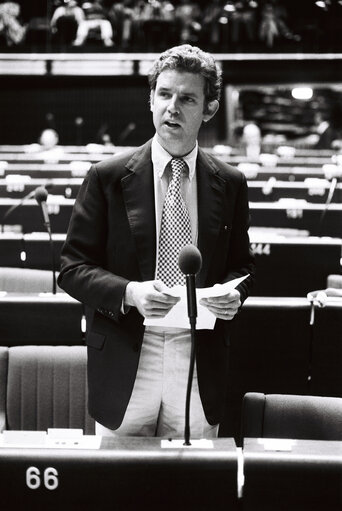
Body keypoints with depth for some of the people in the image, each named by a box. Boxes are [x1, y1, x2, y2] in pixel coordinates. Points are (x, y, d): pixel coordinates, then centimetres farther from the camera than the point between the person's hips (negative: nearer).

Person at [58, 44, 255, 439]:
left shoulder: (230, 184, 5)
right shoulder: (107, 177, -1)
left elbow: (241, 266, 14)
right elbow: (72, 268, -2)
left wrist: (233, 294, -9)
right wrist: (129, 292, -19)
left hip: (201, 368, 2)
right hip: (125, 366, -1)